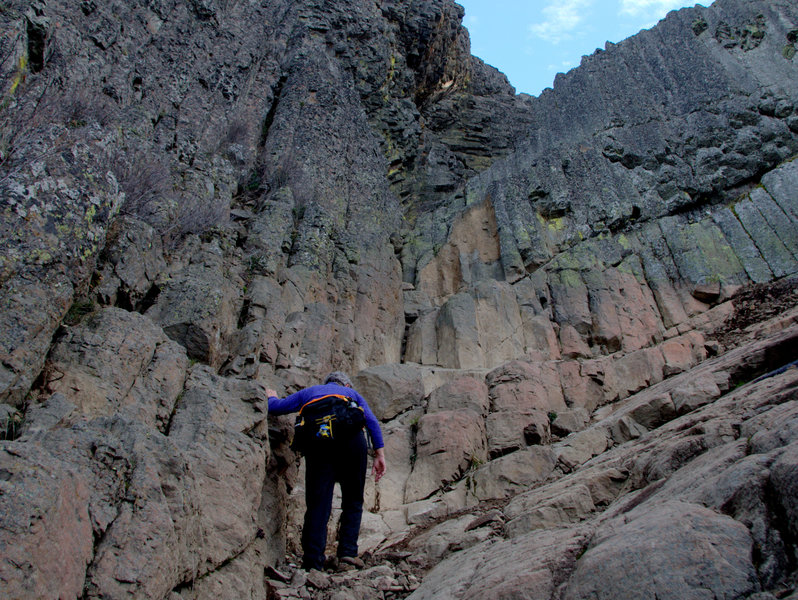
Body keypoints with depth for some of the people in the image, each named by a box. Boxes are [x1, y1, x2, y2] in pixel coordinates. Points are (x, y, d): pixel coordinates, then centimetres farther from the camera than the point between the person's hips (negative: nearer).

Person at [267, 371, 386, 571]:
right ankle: (348, 550, 7)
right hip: (351, 439, 0)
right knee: (353, 501, 15)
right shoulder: (352, 393, 31)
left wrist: (272, 397, 51)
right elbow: (372, 422, 15)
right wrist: (380, 455, 11)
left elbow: (275, 407, 27)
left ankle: (312, 561, 0)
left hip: (317, 441, 0)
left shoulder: (309, 392, 32)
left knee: (317, 502, 4)